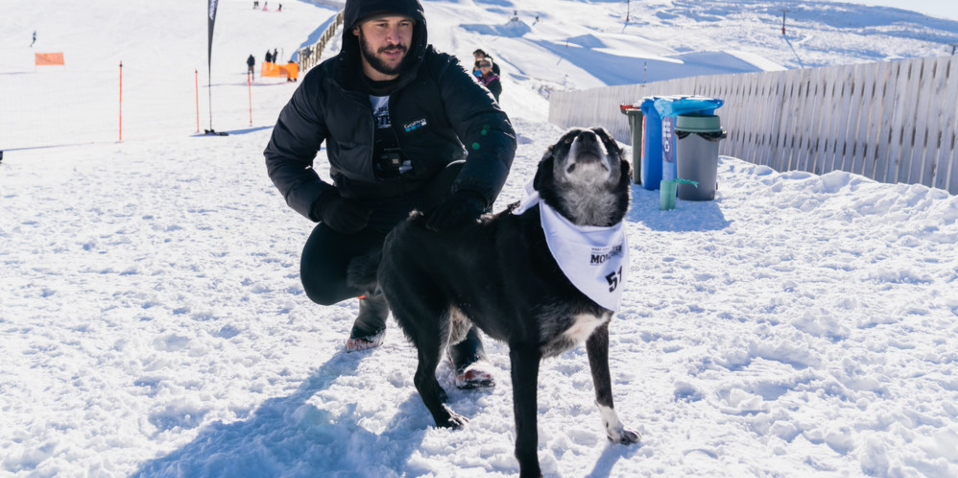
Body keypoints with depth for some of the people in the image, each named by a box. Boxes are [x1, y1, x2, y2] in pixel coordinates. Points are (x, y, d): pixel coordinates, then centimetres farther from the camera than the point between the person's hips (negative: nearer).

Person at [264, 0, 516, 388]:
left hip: (433, 203, 0)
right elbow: (283, 156, -3)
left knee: (464, 174, -34)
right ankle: (378, 291, 16)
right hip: (363, 213, 1)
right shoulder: (323, 87, -13)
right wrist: (322, 202, -22)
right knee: (321, 280, -25)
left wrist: (472, 192, -50)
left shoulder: (440, 72, -18)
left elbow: (494, 130, -30)